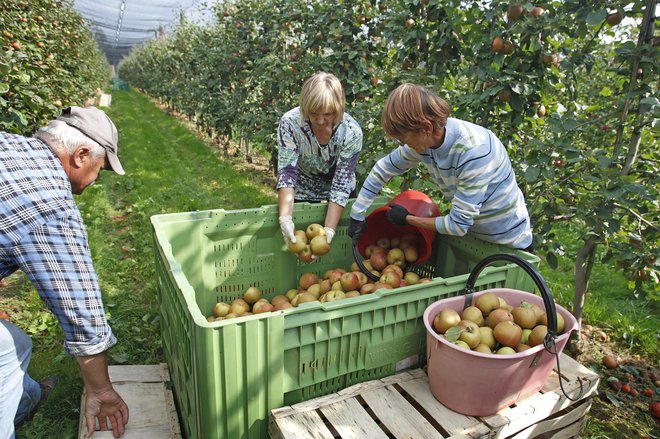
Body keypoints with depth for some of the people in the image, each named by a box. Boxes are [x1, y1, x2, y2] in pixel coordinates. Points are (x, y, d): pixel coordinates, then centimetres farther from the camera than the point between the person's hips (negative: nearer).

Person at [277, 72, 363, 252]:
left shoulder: (352, 132, -27)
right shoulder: (290, 123, -26)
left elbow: (341, 184, -27)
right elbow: (286, 172, -27)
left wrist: (328, 231, -36)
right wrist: (285, 218, -41)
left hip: (338, 200, 0)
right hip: (301, 196, 0)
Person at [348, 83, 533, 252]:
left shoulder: (473, 151, -36)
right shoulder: (424, 140, -16)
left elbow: (458, 224, -31)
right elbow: (384, 168, 0)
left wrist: (407, 219, -19)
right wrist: (357, 214, -4)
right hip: (471, 234, 6)